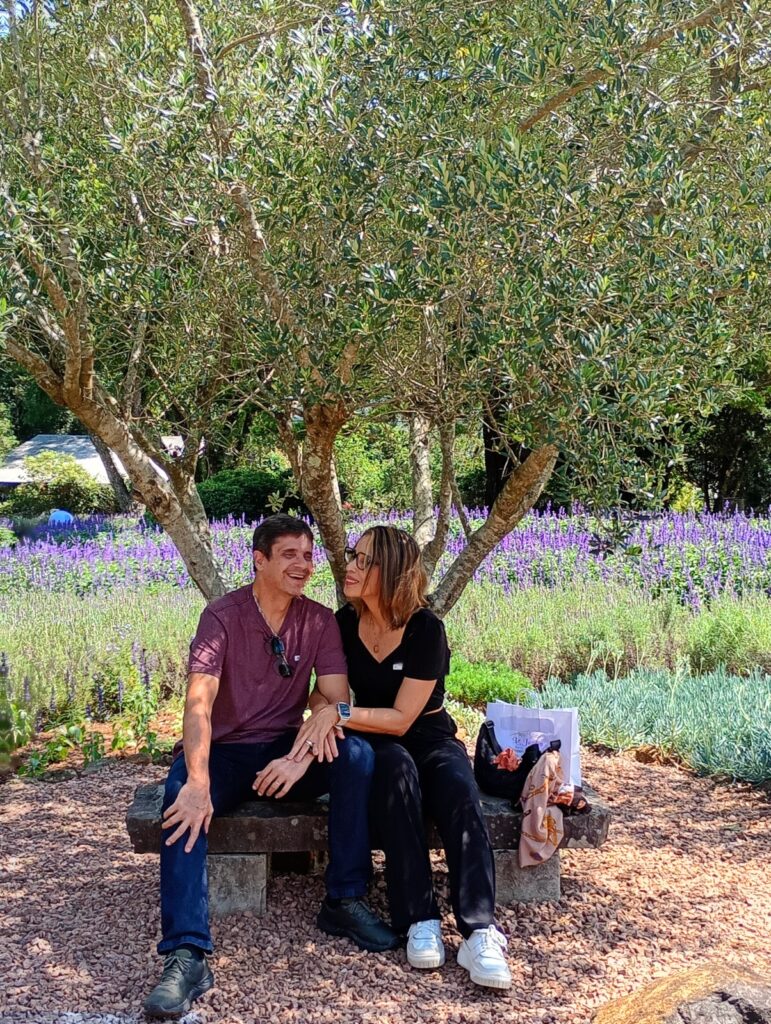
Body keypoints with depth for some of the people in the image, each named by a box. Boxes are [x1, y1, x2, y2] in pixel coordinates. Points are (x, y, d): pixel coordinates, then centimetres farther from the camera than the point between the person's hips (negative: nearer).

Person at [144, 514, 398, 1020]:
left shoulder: (319, 620, -2)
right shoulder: (223, 616, -11)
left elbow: (336, 702, -8)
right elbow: (199, 702, -23)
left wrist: (302, 759, -26)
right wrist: (198, 782, -39)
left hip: (288, 749, 3)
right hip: (226, 751, -2)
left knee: (357, 754, -25)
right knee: (183, 798, -33)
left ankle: (345, 901, -14)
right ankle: (188, 956, -35)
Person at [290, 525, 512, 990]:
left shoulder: (427, 629, -15)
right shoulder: (345, 623, -3)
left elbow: (401, 718, -17)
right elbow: (328, 693, 6)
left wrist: (338, 713, -29)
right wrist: (323, 718, -18)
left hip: (430, 736, -1)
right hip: (377, 743, 1)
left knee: (461, 794, -34)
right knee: (397, 768, -36)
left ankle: (481, 933, -40)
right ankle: (420, 922, -36)